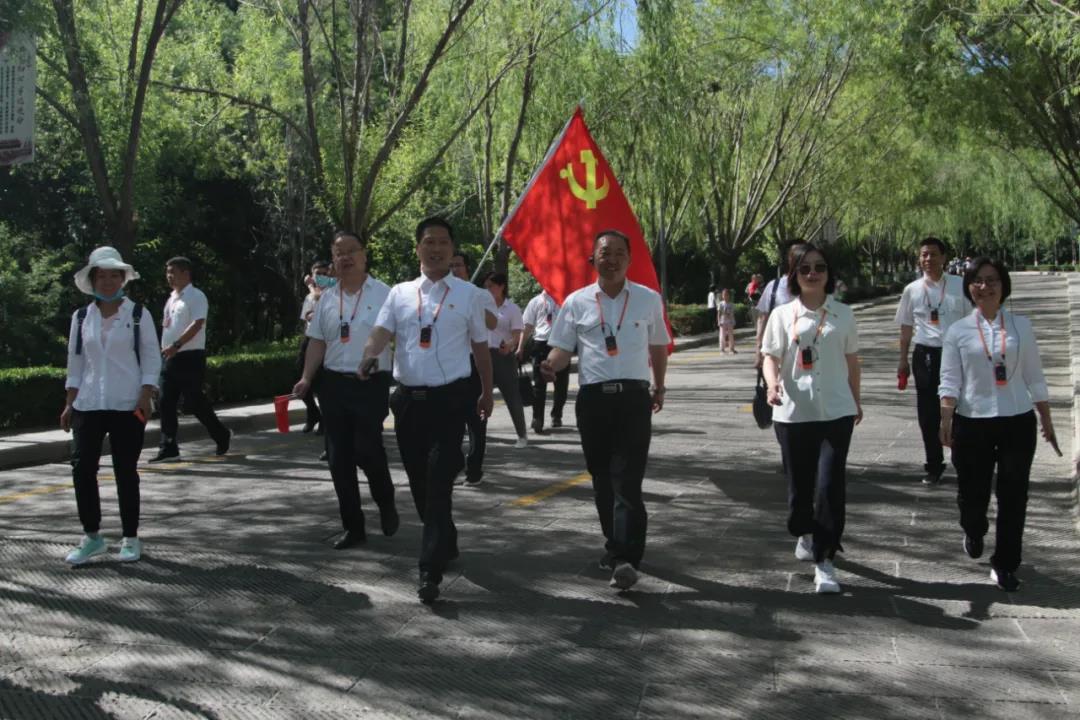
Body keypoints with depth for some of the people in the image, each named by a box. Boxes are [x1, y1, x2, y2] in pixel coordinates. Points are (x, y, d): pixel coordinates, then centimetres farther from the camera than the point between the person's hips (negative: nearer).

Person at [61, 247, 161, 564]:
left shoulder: (138, 315, 0)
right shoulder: (81, 318, 8)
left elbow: (151, 359, -1)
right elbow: (75, 363, 12)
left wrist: (145, 397, -11)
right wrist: (70, 404, 7)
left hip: (127, 406, -3)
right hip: (88, 406, 3)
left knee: (126, 472, 2)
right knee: (82, 469, -2)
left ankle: (130, 539, 14)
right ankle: (92, 536, 12)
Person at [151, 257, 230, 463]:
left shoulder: (196, 297, -9)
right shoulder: (172, 298, 17)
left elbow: (197, 324, -20)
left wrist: (176, 345, -26)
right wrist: (165, 348, 13)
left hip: (190, 357, -8)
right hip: (171, 358, 8)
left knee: (194, 402, -5)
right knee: (166, 402, 3)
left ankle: (222, 435, 14)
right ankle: (168, 446, 8)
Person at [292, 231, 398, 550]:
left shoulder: (383, 294, -3)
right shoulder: (327, 298, 10)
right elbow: (318, 342, 14)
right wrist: (307, 378, 3)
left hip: (371, 384, -5)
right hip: (334, 384, 5)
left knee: (366, 449, -11)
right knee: (339, 458, 6)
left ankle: (386, 502, 20)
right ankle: (353, 526, 17)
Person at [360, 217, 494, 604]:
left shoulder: (468, 294, 3)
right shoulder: (399, 293, 9)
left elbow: (480, 347, 10)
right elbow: (382, 332, -4)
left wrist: (487, 393, 15)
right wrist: (367, 357, -26)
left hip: (450, 398, -4)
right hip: (409, 398, 4)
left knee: (439, 483, -9)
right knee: (419, 481, 13)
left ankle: (430, 571, -10)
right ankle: (445, 543, 34)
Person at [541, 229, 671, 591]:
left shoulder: (648, 299, 6)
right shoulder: (576, 301, 6)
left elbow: (658, 346, 19)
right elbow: (562, 348, 6)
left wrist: (659, 388, 23)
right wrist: (550, 367, -16)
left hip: (634, 397, -2)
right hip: (593, 398, 2)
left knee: (627, 480, -11)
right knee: (602, 478, 11)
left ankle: (625, 559, -17)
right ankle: (615, 545, 26)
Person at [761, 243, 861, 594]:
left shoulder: (842, 314, 5)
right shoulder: (782, 315, 2)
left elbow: (851, 360, 14)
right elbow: (771, 357, 0)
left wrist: (856, 401, 20)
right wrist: (772, 382, -20)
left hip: (836, 411, 0)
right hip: (793, 412, 0)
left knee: (830, 485, -9)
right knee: (799, 482, 10)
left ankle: (824, 561, -4)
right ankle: (806, 534, 40)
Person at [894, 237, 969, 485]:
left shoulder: (959, 286, -1)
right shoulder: (912, 290, 4)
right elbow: (906, 326, 12)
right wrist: (903, 360, 12)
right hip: (925, 354, 2)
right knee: (928, 413, 7)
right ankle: (934, 465, 21)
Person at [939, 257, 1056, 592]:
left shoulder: (1021, 325, 5)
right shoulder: (958, 331, 1)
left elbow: (1034, 378, 8)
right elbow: (950, 380, -2)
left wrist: (1047, 421, 9)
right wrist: (946, 419, -15)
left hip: (1017, 422, 1)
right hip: (972, 423, -1)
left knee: (1013, 496, 2)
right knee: (972, 493, 8)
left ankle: (1004, 566, 16)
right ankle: (973, 533, 42)